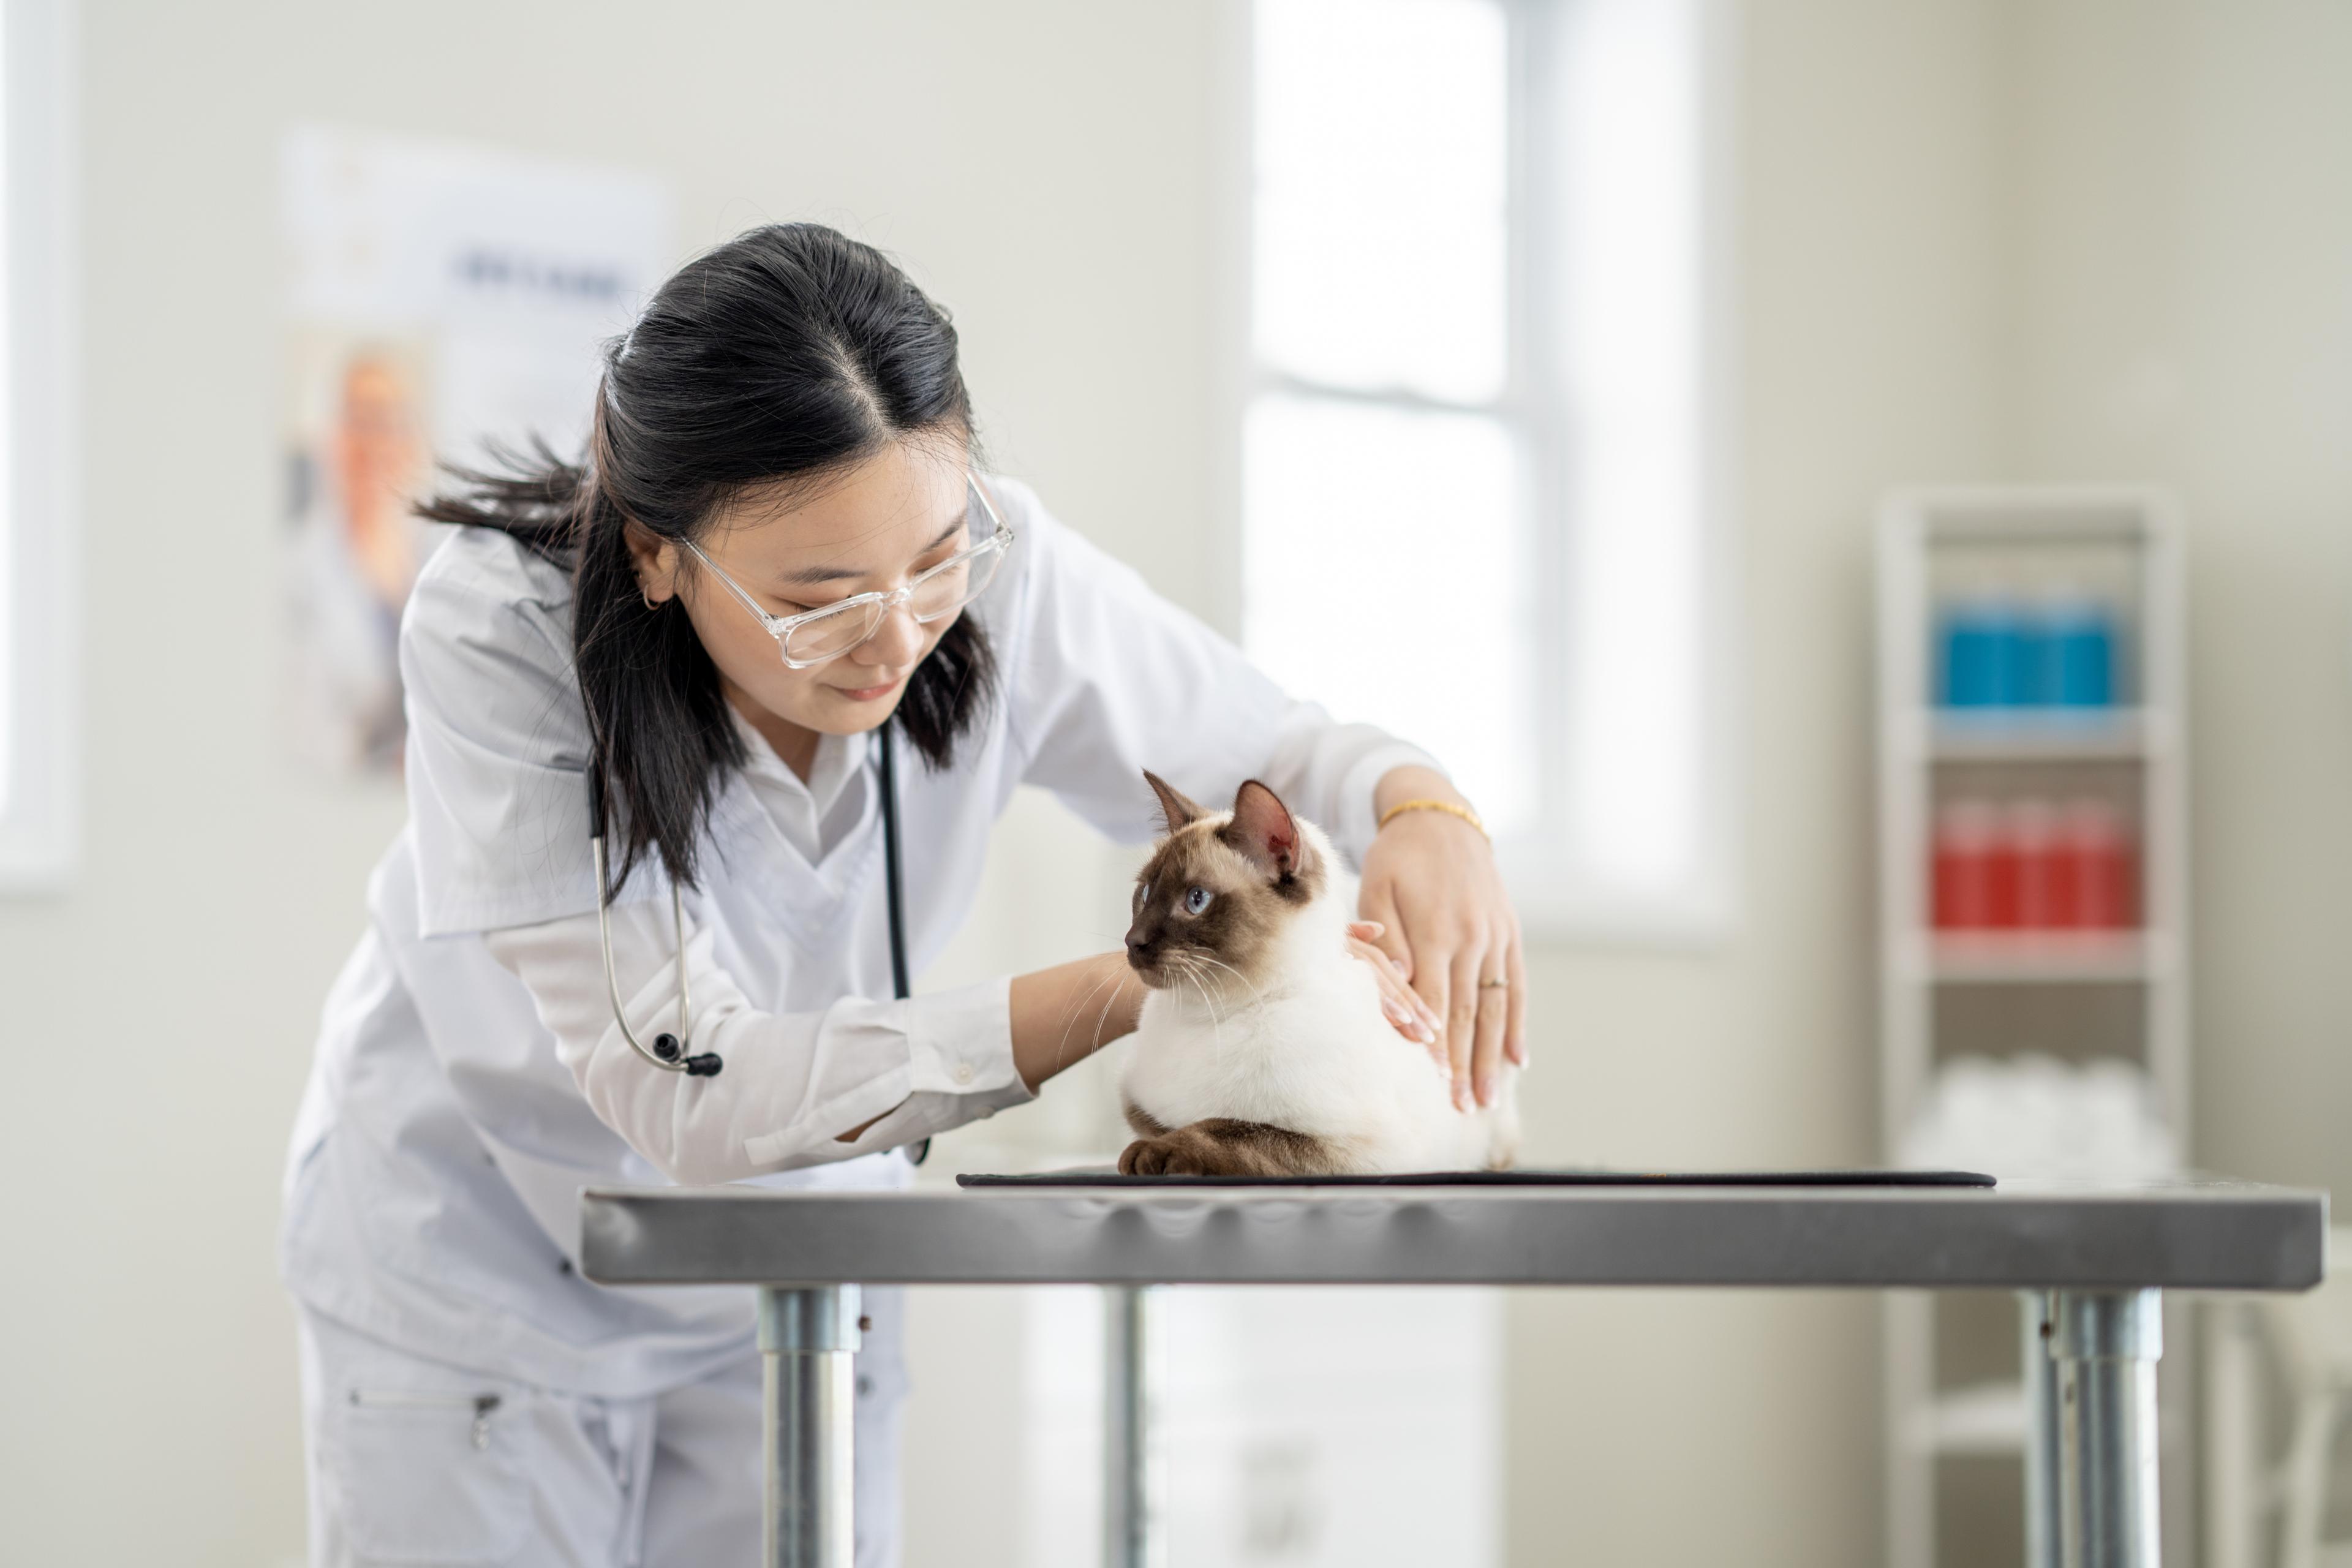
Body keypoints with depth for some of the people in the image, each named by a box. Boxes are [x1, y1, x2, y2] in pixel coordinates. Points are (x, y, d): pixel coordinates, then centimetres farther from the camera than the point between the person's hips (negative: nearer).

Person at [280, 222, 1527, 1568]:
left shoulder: (997, 567, -23)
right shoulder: (499, 632, -32)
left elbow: (1275, 752, -5)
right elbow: (687, 1087, -36)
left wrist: (1427, 813, -30)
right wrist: (1135, 993, -40)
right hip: (481, 1253, -3)